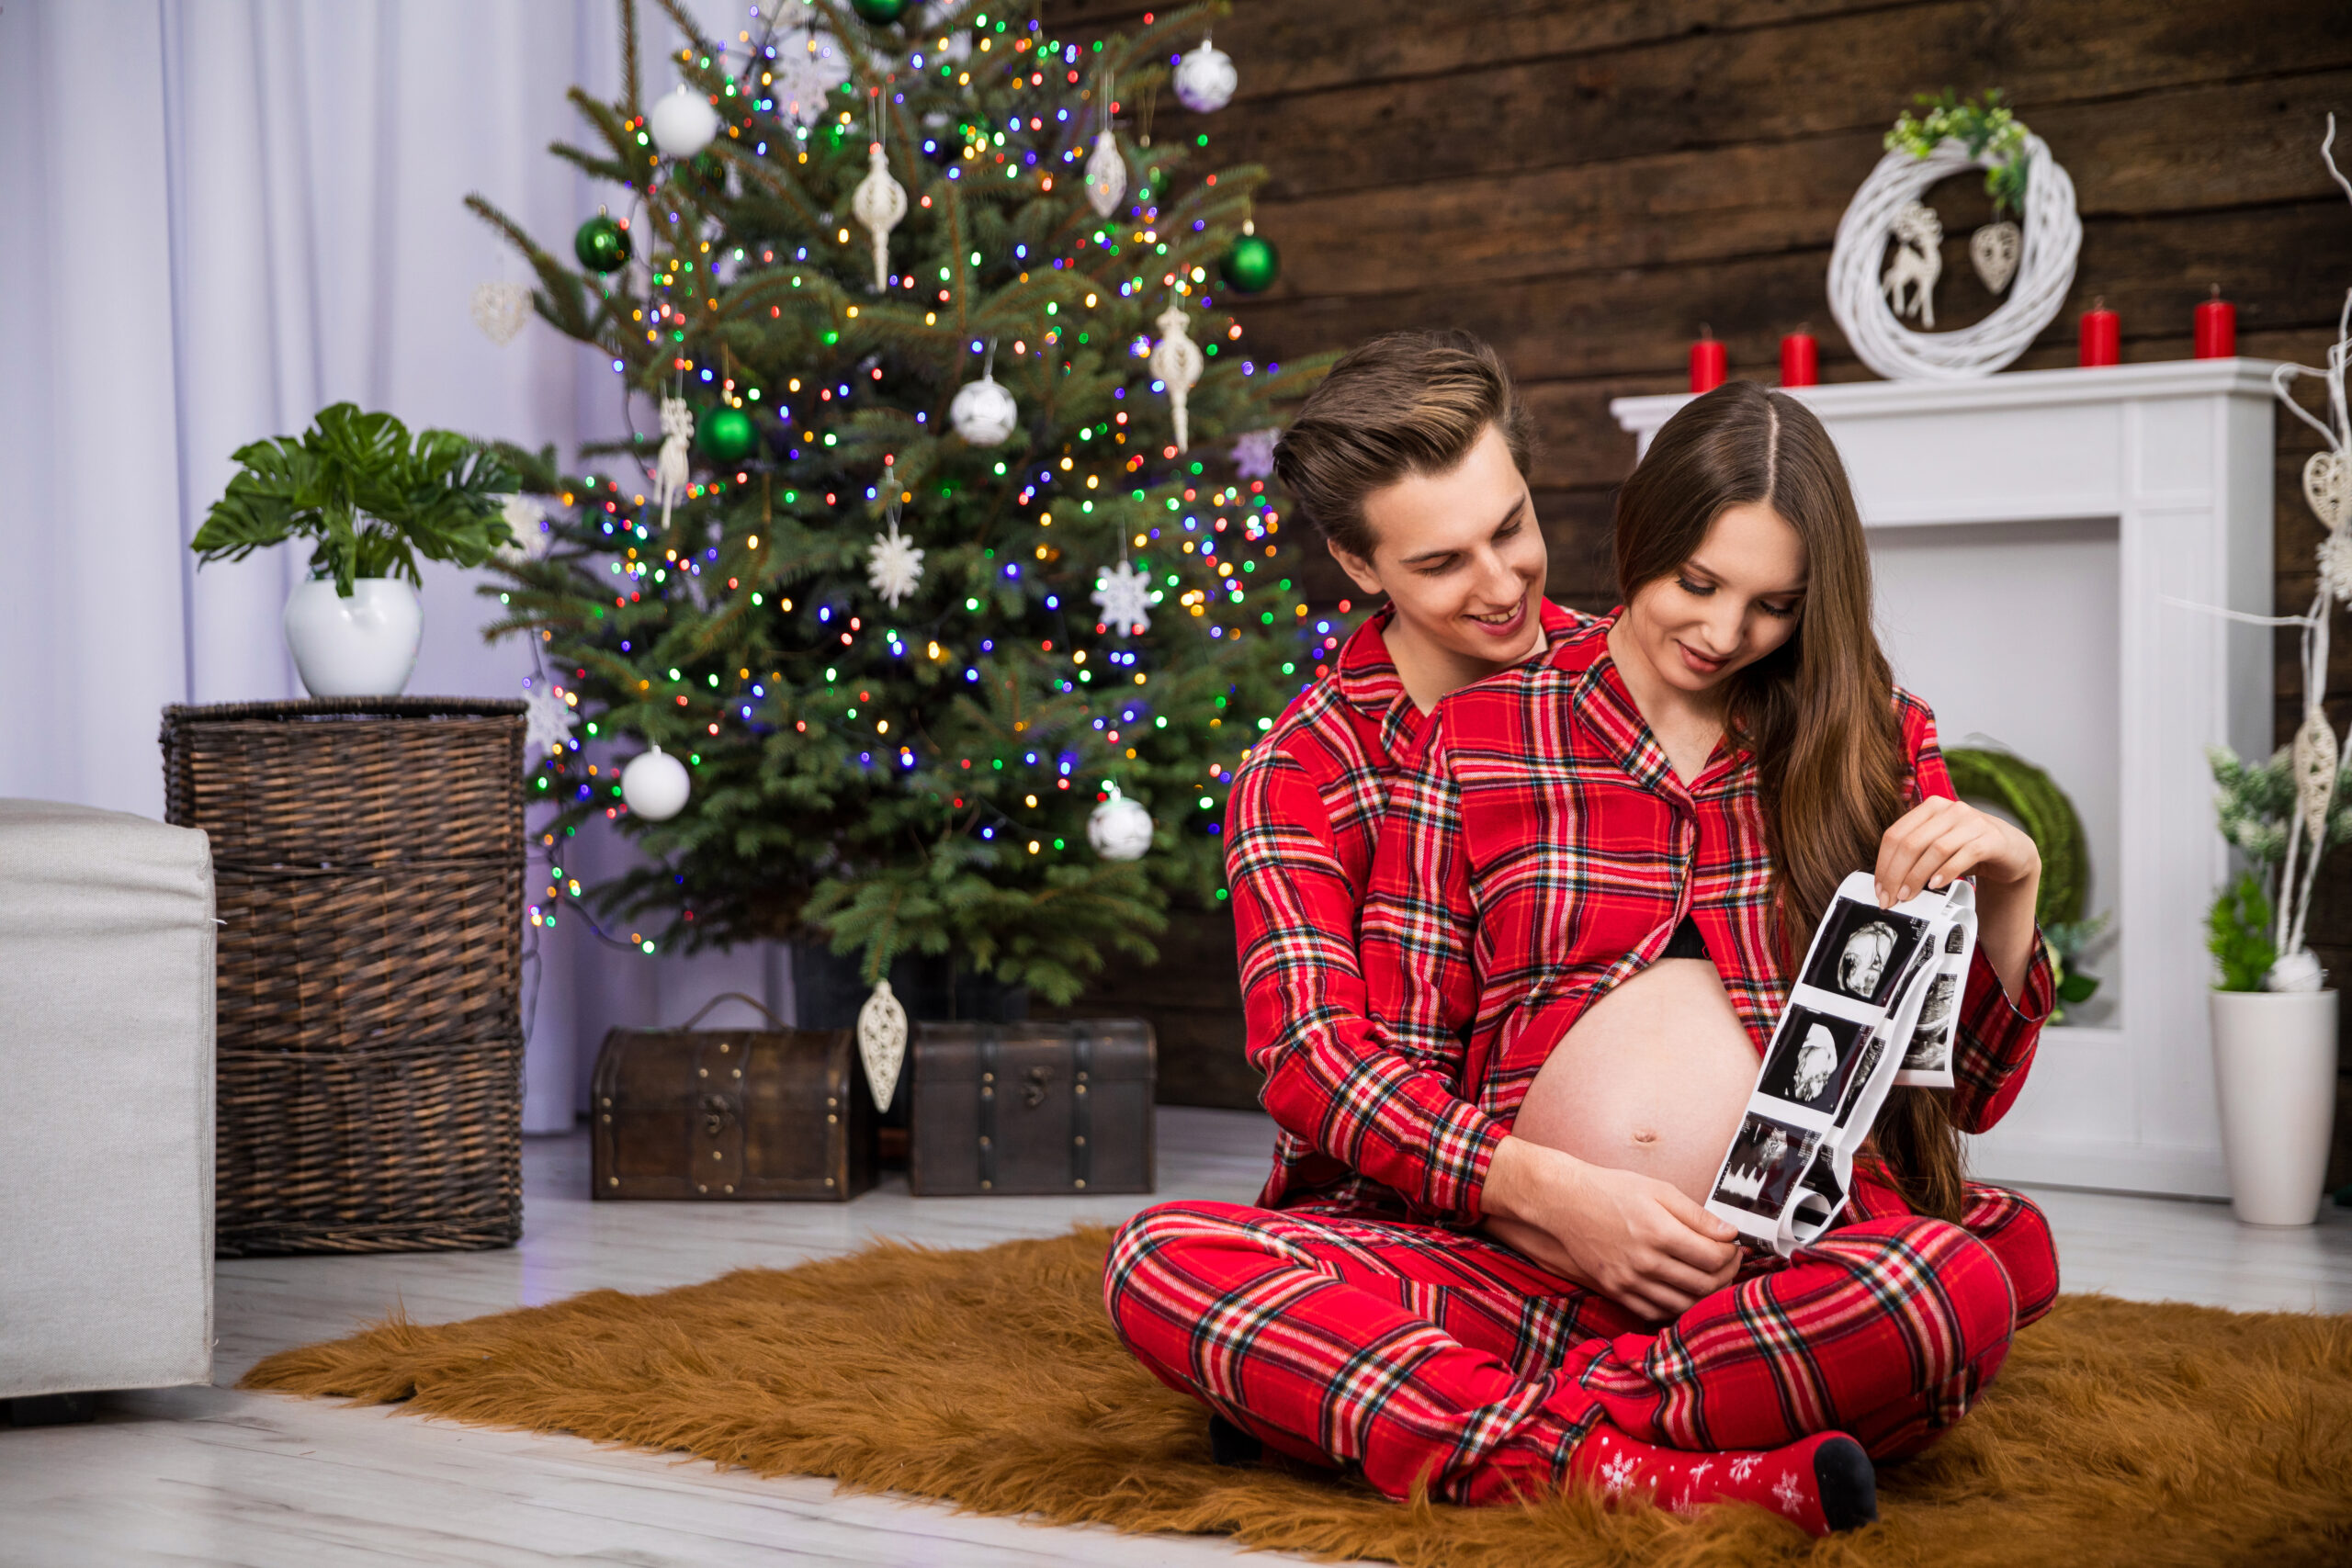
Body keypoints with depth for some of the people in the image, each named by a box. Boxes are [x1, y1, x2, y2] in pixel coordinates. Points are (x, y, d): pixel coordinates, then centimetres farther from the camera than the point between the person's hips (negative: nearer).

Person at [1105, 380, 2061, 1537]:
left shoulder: (1877, 747, 14)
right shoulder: (1477, 737, 11)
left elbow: (1972, 1091, 14)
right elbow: (1372, 1068, 5)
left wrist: (2007, 892, -4)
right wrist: (1546, 1191, -12)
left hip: (1793, 1265, 0)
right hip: (1516, 1259, 0)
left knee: (1965, 1283, -36)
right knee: (1163, 1262, -24)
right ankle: (1648, 1476, -33)